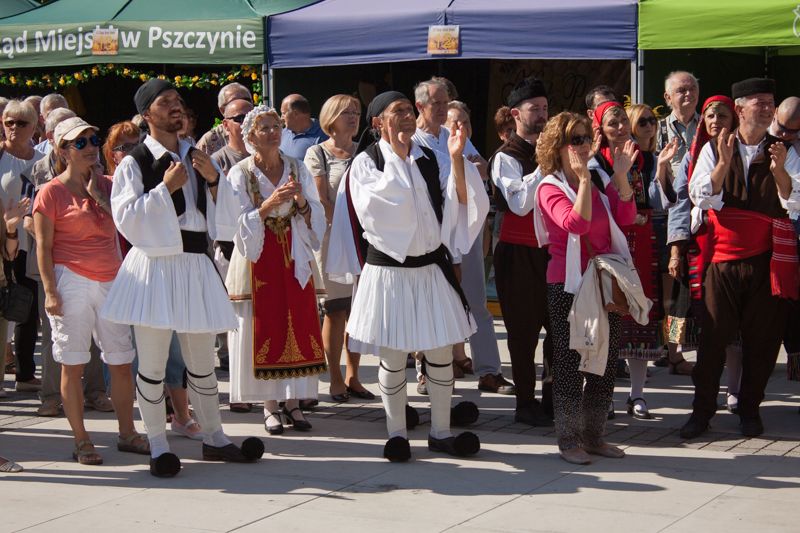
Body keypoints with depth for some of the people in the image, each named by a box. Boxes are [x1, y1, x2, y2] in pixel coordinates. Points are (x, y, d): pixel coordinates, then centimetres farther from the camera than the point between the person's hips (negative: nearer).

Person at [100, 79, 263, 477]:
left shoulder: (196, 157, 13)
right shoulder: (134, 163, -4)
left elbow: (221, 215, 13)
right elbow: (126, 219, -12)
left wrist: (213, 179, -3)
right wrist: (165, 187, -16)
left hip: (195, 264, 5)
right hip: (154, 264, -5)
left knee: (202, 360, 14)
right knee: (152, 363, -1)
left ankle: (213, 437, 25)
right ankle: (158, 446, 10)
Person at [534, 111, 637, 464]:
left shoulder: (601, 181, 10)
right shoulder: (550, 188, -6)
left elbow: (626, 217, -4)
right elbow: (576, 223, -23)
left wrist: (621, 177, -13)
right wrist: (583, 178, -26)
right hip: (569, 286, -6)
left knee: (605, 362, 9)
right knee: (570, 363, -1)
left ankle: (593, 435, 19)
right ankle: (569, 439, 9)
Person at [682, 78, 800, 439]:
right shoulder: (714, 151, 4)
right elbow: (701, 198, -8)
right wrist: (724, 163, -21)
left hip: (769, 259, 1)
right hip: (723, 258, -1)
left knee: (762, 338, 6)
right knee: (713, 336, 1)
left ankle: (750, 409, 20)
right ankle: (702, 409, 12)